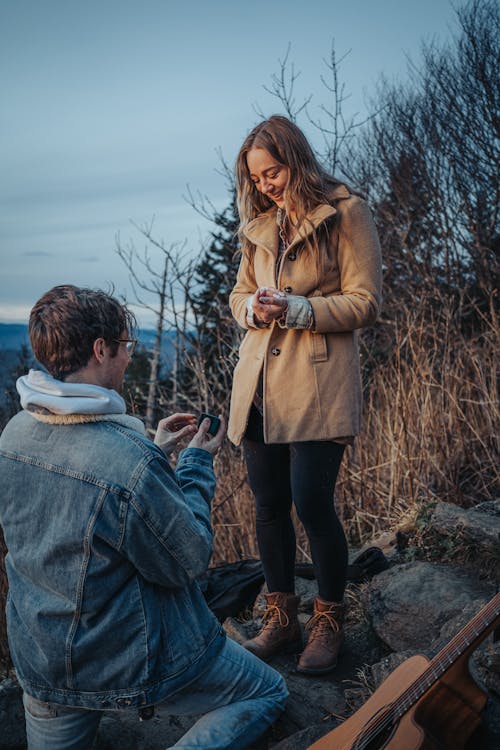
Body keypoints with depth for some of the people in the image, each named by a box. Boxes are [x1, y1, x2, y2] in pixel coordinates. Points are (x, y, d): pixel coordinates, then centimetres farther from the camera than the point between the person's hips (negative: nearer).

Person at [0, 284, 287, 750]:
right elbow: (189, 561, -17)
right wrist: (197, 464, -7)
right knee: (268, 692, 14)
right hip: (133, 660, -7)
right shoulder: (131, 459, -32)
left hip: (38, 660, 8)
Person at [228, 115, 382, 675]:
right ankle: (281, 621, 26)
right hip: (259, 384, 6)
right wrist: (252, 309, -3)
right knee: (269, 507, 9)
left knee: (312, 503, -7)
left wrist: (297, 308, -18)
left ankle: (329, 623, 17)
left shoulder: (346, 213, -2)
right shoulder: (260, 224, 17)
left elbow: (365, 303, -6)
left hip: (318, 384, -6)